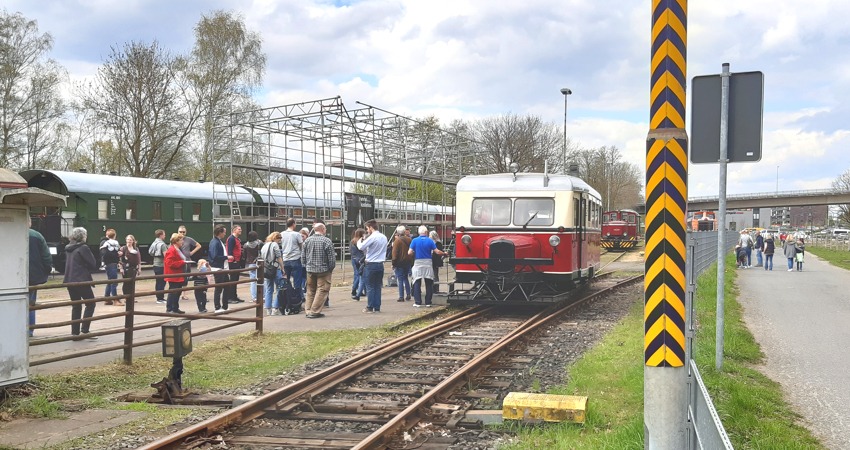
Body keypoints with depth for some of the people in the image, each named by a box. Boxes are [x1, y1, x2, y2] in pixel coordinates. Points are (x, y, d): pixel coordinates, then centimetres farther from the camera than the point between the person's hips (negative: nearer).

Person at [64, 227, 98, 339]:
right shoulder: (83, 248, -12)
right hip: (81, 281, -7)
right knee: (90, 304, 3)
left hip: (69, 281, 7)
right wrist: (87, 268, 9)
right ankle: (85, 331, -5)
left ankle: (75, 332, 12)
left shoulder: (68, 249, 11)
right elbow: (94, 265, -11)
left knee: (76, 306, 13)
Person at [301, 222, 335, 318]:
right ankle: (315, 312, -4)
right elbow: (331, 257, -10)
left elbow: (303, 256, 8)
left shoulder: (307, 240, 3)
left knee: (310, 290, 15)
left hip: (310, 270, 5)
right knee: (322, 290, 0)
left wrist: (305, 266, 19)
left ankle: (309, 311, 16)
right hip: (323, 270, -5)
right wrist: (331, 268, 3)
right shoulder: (326, 241, -11)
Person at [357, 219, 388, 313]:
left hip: (371, 265, -7)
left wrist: (360, 241, 2)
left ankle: (370, 307, 2)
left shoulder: (372, 237, -15)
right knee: (378, 286, 10)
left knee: (370, 287, 0)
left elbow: (361, 247, -20)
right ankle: (377, 307, 11)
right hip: (380, 264, 7)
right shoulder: (384, 237, 10)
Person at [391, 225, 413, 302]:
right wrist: (411, 263, 16)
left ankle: (401, 296, -4)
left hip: (400, 262, -6)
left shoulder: (397, 241, -12)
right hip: (408, 262, 6)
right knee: (406, 278, 18)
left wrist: (393, 263, -9)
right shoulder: (409, 240, 7)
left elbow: (395, 253, -14)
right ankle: (408, 295, 16)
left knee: (400, 280, -2)